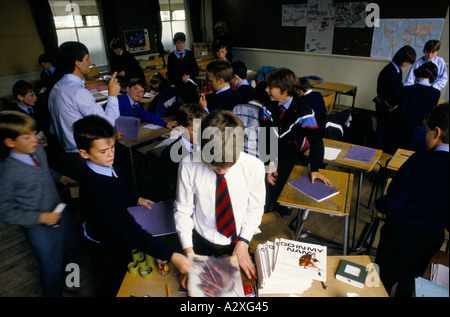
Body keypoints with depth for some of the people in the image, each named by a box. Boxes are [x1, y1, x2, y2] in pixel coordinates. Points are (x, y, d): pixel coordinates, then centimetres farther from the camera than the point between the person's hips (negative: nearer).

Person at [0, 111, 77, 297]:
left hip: (59, 213, 6)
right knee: (52, 267, 12)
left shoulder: (38, 151, -7)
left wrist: (60, 177, -2)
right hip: (38, 227, -6)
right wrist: (40, 217, -21)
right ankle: (54, 292, 42)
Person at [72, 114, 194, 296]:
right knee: (112, 288, 20)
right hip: (105, 247, -8)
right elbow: (128, 230, -47)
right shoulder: (96, 186, -41)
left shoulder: (105, 164, -12)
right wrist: (171, 256, -51)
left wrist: (136, 199, -1)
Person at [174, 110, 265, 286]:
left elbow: (255, 209, -5)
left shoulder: (254, 166, -20)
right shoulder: (188, 166, -21)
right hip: (202, 243, 0)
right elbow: (183, 210, -9)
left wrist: (243, 244, -12)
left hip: (238, 243, 1)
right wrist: (188, 251, -16)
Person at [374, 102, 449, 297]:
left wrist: (378, 204, -3)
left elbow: (393, 202, -23)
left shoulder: (421, 161, -26)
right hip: (434, 237, 6)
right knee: (409, 283, 27)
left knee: (383, 281, 17)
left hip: (402, 232, -6)